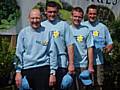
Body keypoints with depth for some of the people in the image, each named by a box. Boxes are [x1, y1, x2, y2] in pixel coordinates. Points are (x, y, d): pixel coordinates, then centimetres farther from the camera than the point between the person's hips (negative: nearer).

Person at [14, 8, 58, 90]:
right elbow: (19, 53, 5)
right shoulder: (23, 32, 5)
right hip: (26, 69, 2)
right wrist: (18, 71, 0)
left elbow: (52, 53, 1)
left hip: (43, 69, -1)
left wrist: (52, 73, -2)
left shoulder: (47, 32, 2)